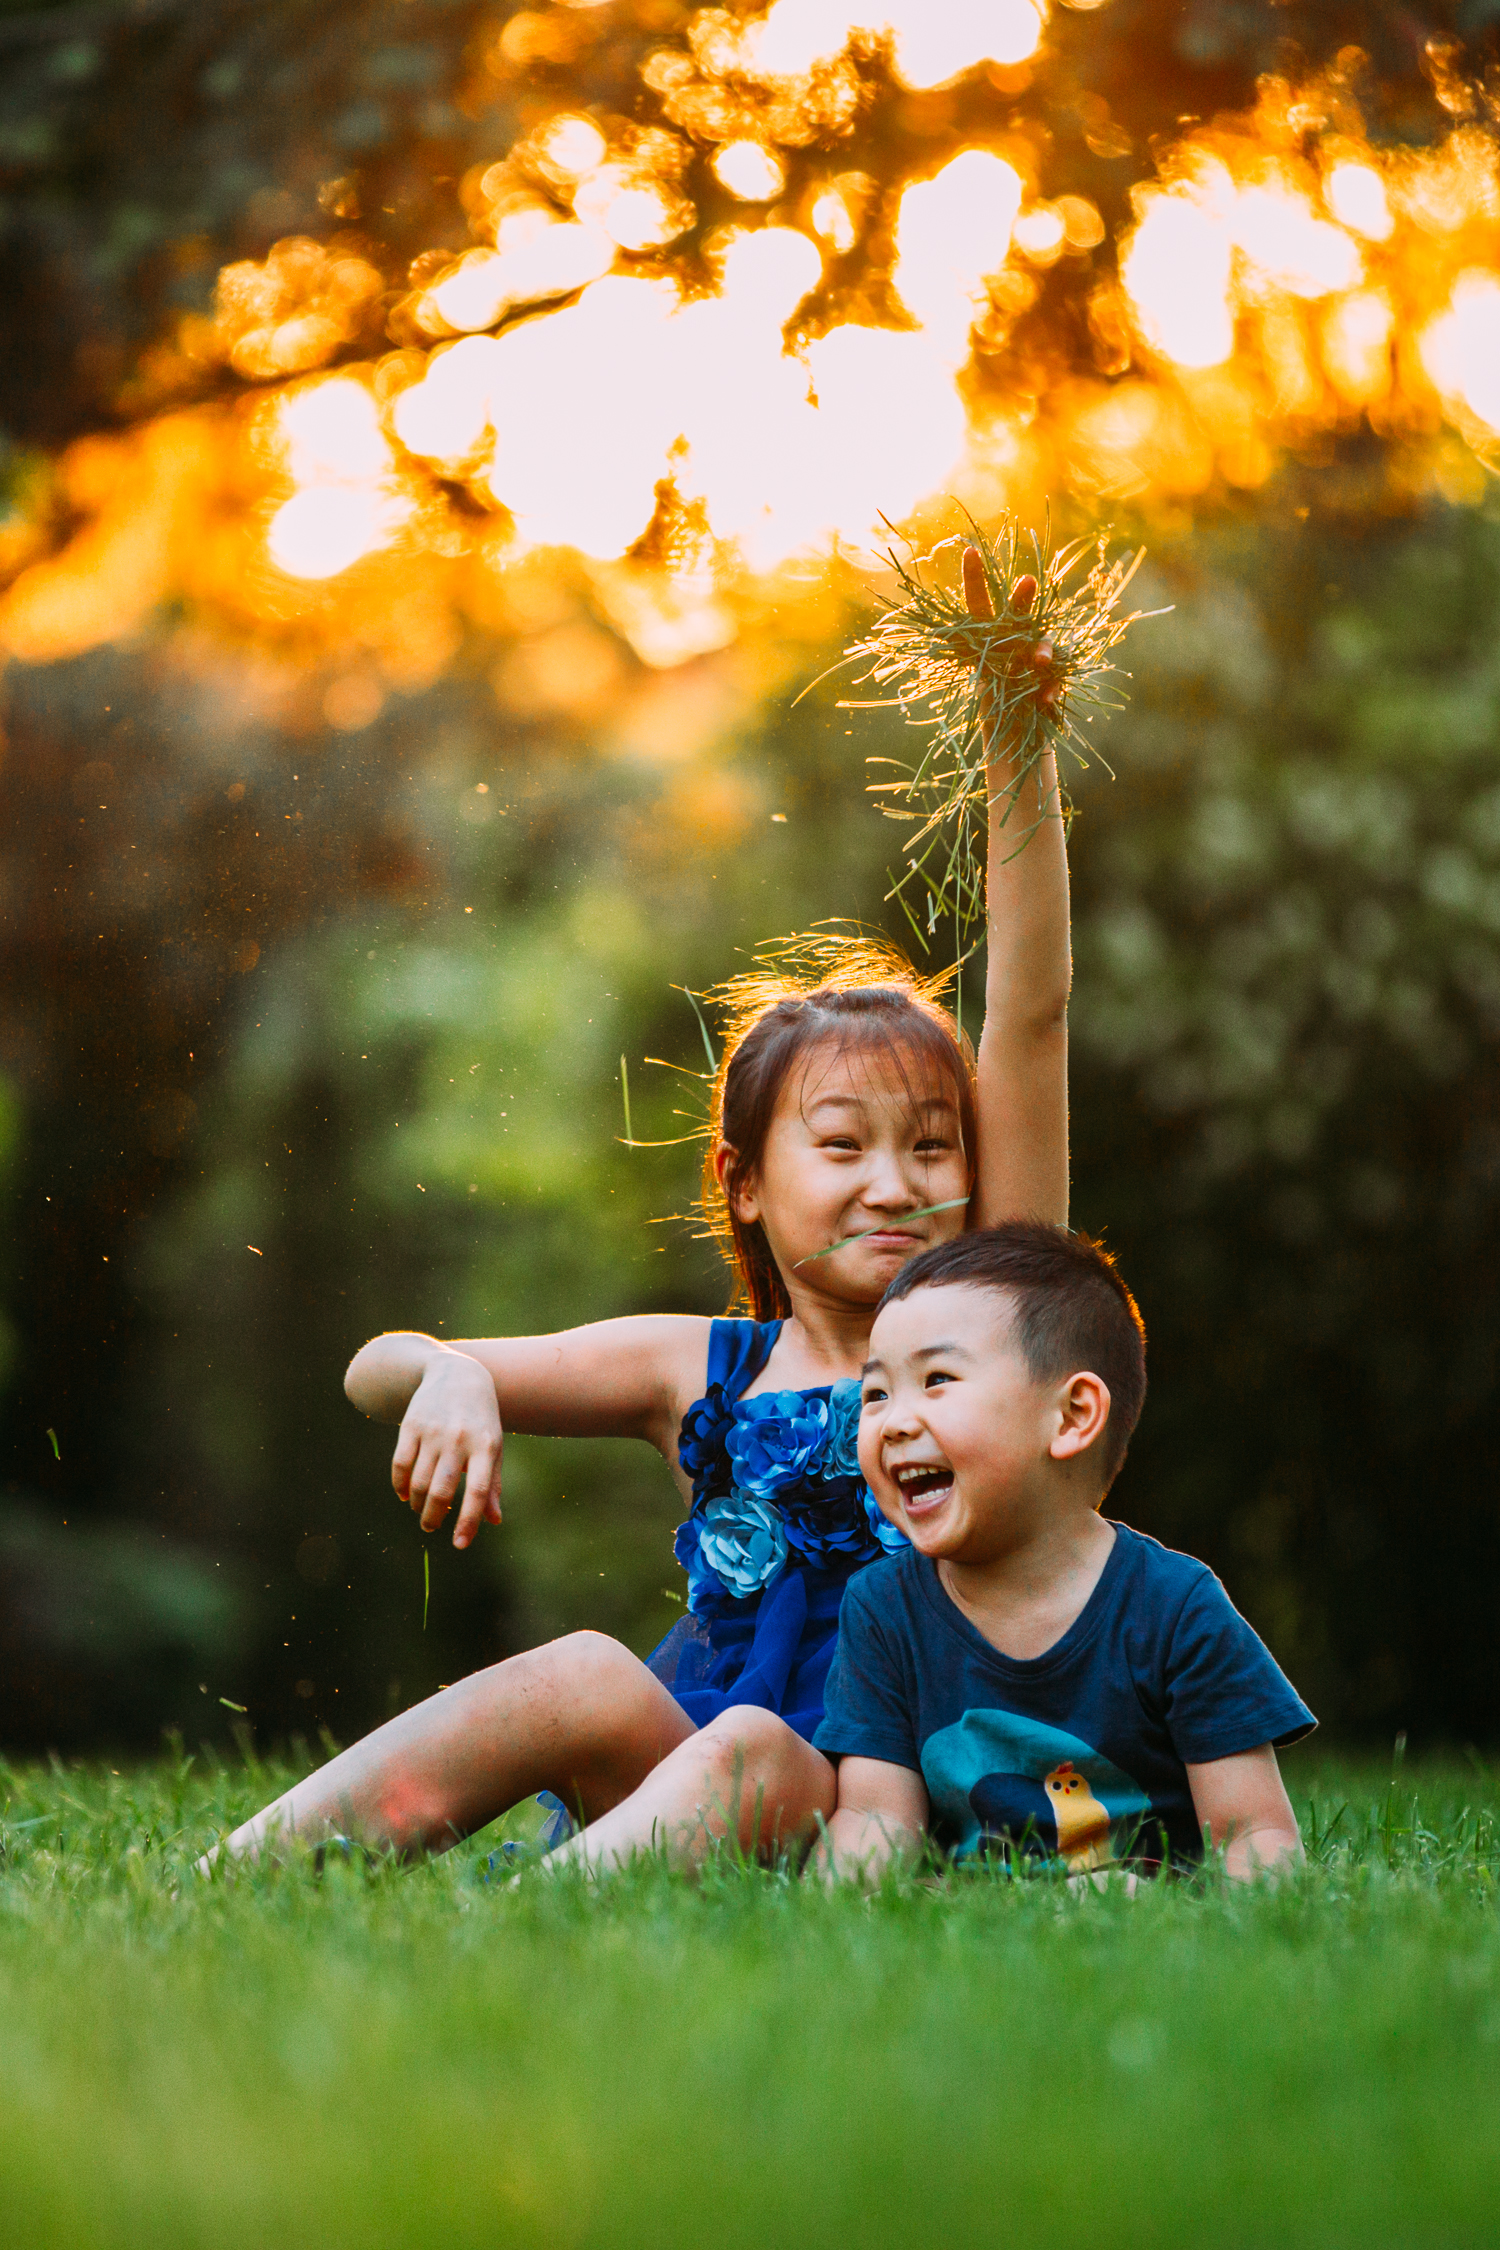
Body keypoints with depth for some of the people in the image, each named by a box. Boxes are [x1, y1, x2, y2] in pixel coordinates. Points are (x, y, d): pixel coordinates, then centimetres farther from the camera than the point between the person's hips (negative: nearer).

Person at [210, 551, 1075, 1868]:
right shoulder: (699, 1372, 11)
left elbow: (1032, 1018, -4)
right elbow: (375, 1370, 13)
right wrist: (448, 1374, -13)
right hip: (675, 1776, 2)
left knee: (750, 1754, -33)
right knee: (591, 1681, -27)